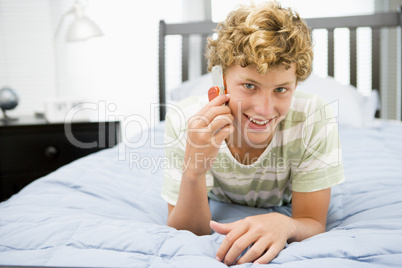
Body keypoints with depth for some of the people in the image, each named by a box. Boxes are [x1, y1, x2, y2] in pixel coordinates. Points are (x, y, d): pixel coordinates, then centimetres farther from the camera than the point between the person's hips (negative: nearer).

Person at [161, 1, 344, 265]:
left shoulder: (315, 120, -35)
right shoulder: (184, 122, -35)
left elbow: (314, 225, -28)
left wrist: (284, 224, -54)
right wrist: (194, 170, -52)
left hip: (283, 209, 1)